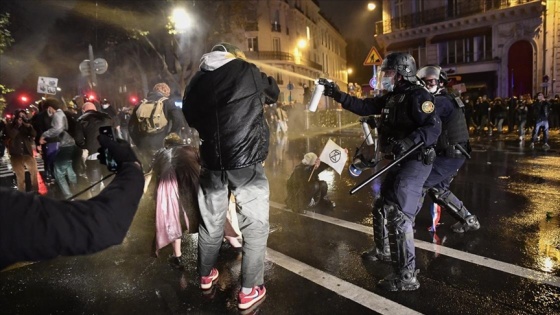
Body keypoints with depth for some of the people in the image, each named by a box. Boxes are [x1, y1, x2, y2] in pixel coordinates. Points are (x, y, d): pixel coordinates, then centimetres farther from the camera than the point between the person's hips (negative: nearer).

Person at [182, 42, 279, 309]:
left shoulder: (196, 82, 10)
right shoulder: (245, 70, 2)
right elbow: (273, 92, 17)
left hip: (211, 161, 5)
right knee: (254, 226, 5)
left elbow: (190, 117, 21)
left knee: (211, 222, 19)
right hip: (245, 160, -4)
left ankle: (206, 276, 36)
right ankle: (249, 291, 11)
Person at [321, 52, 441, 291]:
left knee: (398, 214, -14)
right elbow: (364, 107, 15)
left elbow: (434, 127, -24)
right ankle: (383, 250, 40)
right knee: (382, 206, 20)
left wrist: (409, 141, -39)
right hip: (400, 161, 10)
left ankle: (407, 276, -6)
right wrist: (337, 95, 8)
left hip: (416, 162, -10)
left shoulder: (417, 96, -15)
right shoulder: (391, 97, 13)